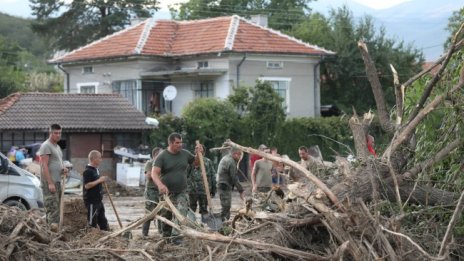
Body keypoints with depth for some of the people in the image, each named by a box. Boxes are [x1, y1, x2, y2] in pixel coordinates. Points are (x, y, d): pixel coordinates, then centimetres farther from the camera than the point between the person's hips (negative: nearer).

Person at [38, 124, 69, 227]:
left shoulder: (57, 147, 19)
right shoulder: (46, 146, -10)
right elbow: (44, 165, -17)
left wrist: (64, 169, 6)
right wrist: (50, 183, -22)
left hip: (57, 181, 10)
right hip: (49, 182, -10)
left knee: (56, 207, 11)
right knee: (52, 208, -15)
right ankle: (53, 227, -19)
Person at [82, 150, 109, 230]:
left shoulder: (96, 170, 14)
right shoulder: (88, 171, -17)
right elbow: (87, 185, -24)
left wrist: (102, 180, 11)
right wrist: (99, 180, -22)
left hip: (98, 200, 10)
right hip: (91, 201, -10)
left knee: (103, 221, 16)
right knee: (92, 222, -2)